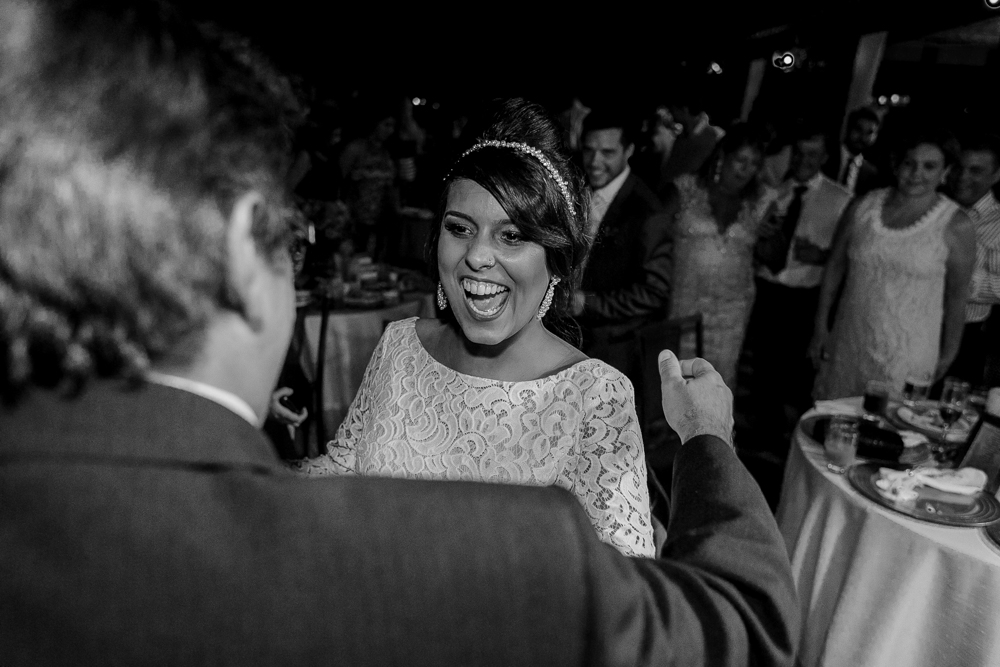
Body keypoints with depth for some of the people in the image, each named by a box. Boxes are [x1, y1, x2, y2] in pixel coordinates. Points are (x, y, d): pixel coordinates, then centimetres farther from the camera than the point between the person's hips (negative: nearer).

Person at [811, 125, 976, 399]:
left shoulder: (956, 226, -7)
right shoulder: (862, 207, 1)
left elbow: (957, 296, 0)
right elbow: (835, 267, 7)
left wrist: (949, 354, 6)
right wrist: (820, 328, 7)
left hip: (908, 357, -3)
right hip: (848, 346, 3)